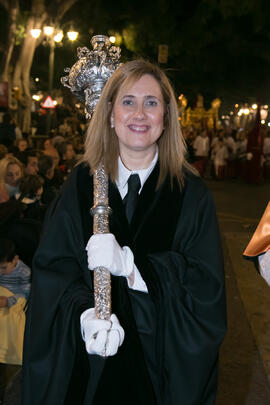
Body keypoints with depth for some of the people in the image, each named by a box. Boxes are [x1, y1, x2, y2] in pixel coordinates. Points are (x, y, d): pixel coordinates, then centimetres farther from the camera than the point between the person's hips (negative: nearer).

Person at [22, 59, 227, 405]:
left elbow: (206, 283, -13)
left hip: (164, 359, 0)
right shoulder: (80, 184, -3)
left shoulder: (190, 193, -6)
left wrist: (129, 262, -25)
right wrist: (84, 313, -24)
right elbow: (53, 265, -6)